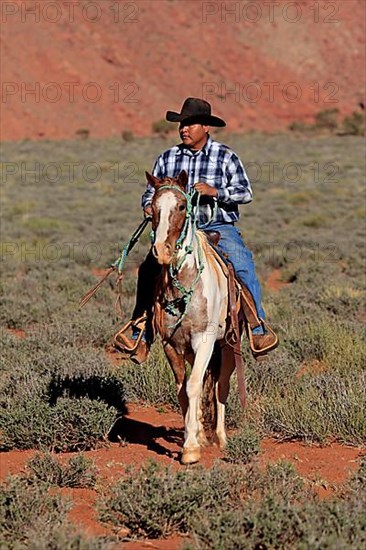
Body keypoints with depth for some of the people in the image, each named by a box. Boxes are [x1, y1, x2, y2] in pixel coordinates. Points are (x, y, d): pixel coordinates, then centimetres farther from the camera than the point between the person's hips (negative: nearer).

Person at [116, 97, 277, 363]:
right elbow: (152, 192, 19)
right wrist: (149, 205, -5)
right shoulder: (167, 159, 12)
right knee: (149, 271, -18)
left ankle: (258, 331, -22)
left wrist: (215, 191, -18)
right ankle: (141, 339, -12)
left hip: (219, 227, -2)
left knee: (243, 266, -28)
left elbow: (246, 192, -3)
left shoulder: (225, 156, 4)